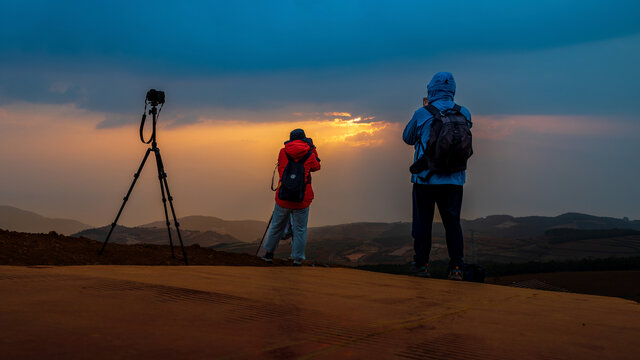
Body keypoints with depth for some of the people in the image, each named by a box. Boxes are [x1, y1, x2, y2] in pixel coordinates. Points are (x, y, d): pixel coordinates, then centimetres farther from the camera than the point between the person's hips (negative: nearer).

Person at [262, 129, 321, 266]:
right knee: (300, 230, 10)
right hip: (302, 200, -2)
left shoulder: (283, 152, 0)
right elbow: (316, 167, 16)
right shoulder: (309, 155, -5)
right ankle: (298, 258, 12)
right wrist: (312, 149, 22)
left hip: (283, 198, 2)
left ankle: (269, 253, 30)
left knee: (277, 226, 18)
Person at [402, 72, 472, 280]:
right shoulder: (464, 113, 1)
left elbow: (407, 138, 8)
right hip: (454, 179, 2)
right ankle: (456, 268, 6)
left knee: (423, 222, 8)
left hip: (425, 178, -2)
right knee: (452, 223, 8)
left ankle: (421, 264, 10)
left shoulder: (422, 114, -7)